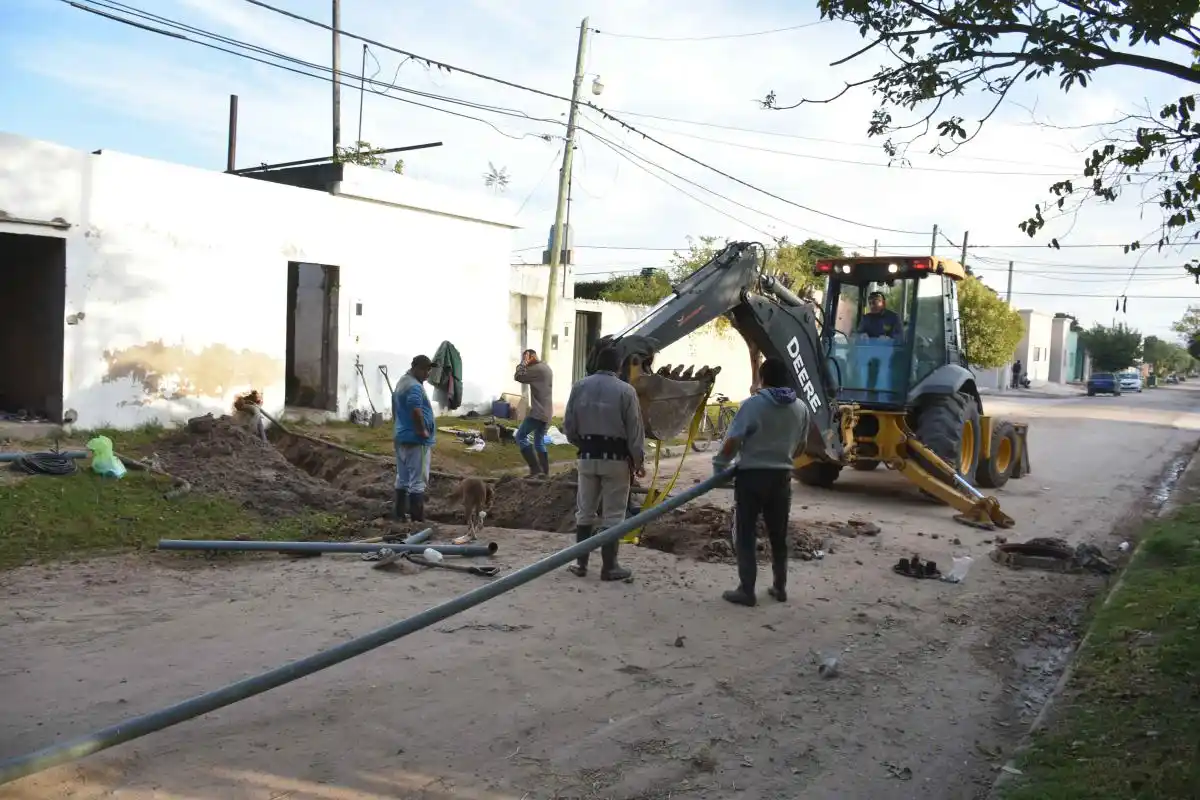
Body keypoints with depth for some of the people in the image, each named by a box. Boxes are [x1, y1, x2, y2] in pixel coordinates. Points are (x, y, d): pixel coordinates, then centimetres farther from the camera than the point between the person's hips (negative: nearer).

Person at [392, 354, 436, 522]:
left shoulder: (401, 383, 15)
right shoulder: (415, 387, -18)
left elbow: (395, 410, 22)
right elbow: (416, 412, -30)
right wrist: (423, 431, -18)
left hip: (401, 437, 10)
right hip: (416, 439, -10)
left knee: (402, 478, 14)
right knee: (418, 480, -5)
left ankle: (399, 514, 19)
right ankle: (417, 519, -3)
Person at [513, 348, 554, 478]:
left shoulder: (537, 368, -14)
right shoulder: (545, 367, 18)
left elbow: (518, 377, -13)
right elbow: (527, 378, 27)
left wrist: (523, 362, -4)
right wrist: (526, 364, 16)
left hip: (538, 412, -10)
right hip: (545, 412, 10)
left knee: (521, 436, -5)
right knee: (539, 441, 14)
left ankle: (535, 468, -12)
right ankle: (545, 472, 11)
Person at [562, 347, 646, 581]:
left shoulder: (579, 386, 0)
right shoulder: (625, 390, -9)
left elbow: (569, 426, 4)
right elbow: (635, 430, -6)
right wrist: (638, 459, 5)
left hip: (588, 456, 3)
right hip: (615, 458, -3)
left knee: (585, 511, 13)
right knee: (613, 513, 4)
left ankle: (580, 563, 17)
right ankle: (609, 567, 7)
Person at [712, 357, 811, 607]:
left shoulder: (754, 404, -13)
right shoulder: (801, 409, 5)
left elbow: (733, 441, -16)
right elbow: (798, 446, 14)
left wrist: (719, 464, -2)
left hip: (752, 475, -5)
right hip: (781, 476, 5)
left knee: (746, 535, 2)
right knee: (779, 535, 16)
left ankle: (746, 590, 2)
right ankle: (780, 587, 24)